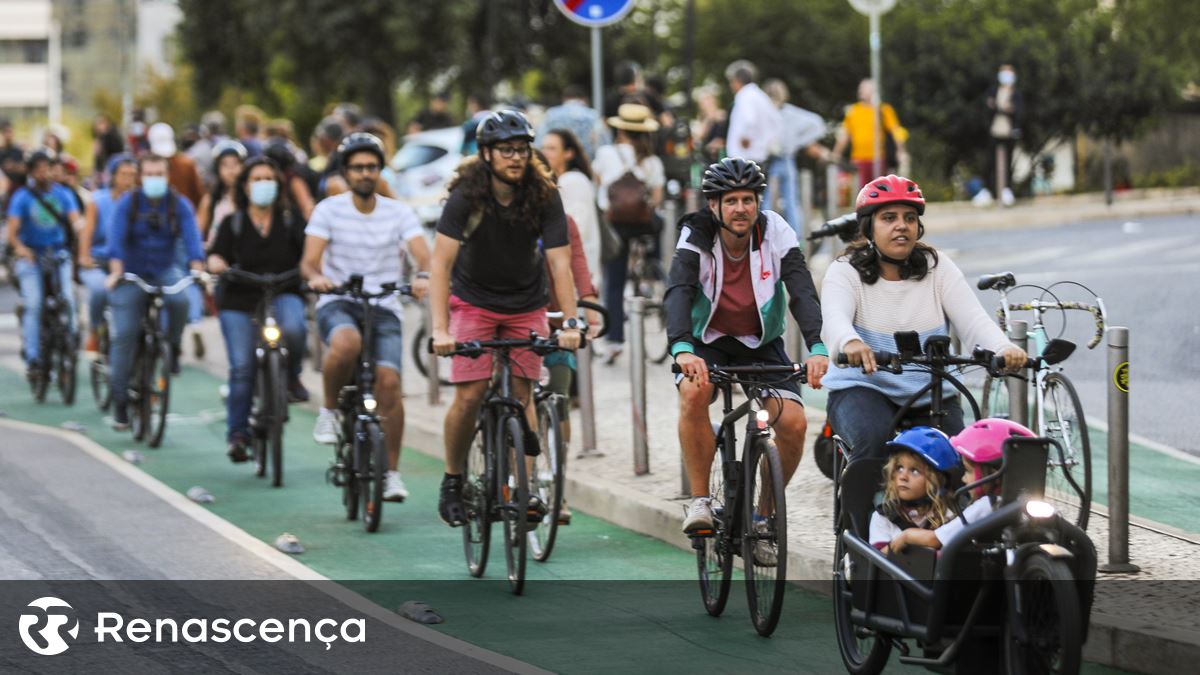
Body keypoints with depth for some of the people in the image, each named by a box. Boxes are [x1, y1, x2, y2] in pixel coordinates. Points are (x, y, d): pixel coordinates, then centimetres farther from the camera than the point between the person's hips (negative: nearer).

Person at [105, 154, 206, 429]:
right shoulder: (128, 203, -7)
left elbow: (192, 238, -15)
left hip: (165, 270, 1)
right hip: (132, 273, -1)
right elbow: (116, 238, -19)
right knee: (123, 335, -9)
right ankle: (120, 400, 0)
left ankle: (173, 346, -4)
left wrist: (198, 270, -31)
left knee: (179, 299, -33)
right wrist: (116, 272, -34)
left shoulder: (179, 204, -4)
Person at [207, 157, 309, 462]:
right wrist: (216, 263, -24)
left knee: (293, 329, -34)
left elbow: (308, 250, -2)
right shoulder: (233, 223, 11)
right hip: (239, 301, 0)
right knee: (241, 367, -10)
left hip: (283, 295, 0)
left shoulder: (290, 220, 10)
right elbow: (217, 255, 1)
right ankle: (237, 434, 0)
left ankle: (291, 377, -5)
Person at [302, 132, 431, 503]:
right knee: (347, 343, -37)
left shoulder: (399, 213, 4)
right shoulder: (329, 209, 1)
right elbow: (310, 260, -8)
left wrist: (423, 276, -34)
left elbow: (422, 253, -10)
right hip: (338, 304, -1)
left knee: (388, 382, -17)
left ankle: (392, 472, -4)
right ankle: (329, 409, -8)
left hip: (383, 308, 1)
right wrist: (315, 276, -32)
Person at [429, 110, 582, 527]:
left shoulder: (544, 197, -16)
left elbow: (560, 263, -19)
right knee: (470, 396, -11)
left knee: (521, 397, -5)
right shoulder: (466, 195, -21)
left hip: (525, 303, 2)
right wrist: (440, 329, -34)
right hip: (474, 300, -1)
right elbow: (441, 262, -24)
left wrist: (571, 324, -30)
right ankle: (452, 482, 8)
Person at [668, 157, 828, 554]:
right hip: (708, 342, -1)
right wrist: (682, 350, -52)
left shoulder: (775, 233, -16)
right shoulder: (697, 237, -18)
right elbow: (678, 293, -33)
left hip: (761, 344, 1)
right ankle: (700, 501, -20)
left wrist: (817, 349, -44)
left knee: (794, 423, -19)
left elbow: (802, 291, -27)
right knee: (694, 392, -34)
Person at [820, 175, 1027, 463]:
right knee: (875, 439, -33)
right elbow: (834, 317, -24)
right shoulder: (846, 271, -3)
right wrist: (850, 342, -49)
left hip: (931, 396, 3)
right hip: (863, 389, -3)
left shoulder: (938, 268, 4)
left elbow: (973, 319, -9)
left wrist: (1003, 349, -32)